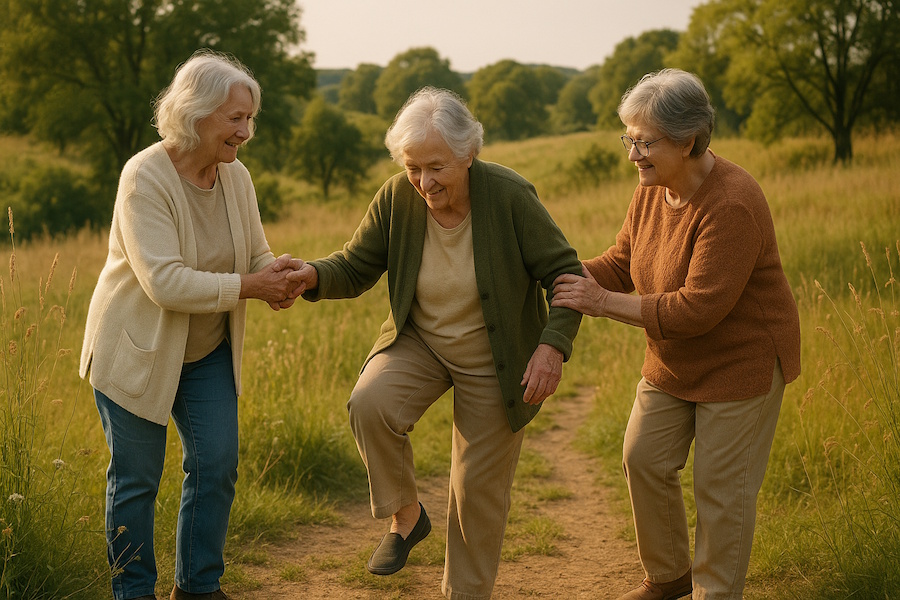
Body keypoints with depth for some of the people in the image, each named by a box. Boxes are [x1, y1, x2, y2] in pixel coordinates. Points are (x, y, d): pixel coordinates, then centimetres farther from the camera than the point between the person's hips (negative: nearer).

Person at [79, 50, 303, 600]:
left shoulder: (236, 176, -3)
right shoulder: (145, 178, -23)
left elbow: (257, 256, 5)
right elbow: (165, 282, -31)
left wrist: (280, 277, -18)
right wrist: (248, 286, -28)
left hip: (208, 350, 6)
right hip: (137, 349, -6)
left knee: (217, 465, 5)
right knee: (137, 478, 6)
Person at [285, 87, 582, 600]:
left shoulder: (510, 196, -22)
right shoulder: (397, 198, -14)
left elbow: (563, 272, -16)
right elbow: (355, 269, -5)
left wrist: (553, 344, -30)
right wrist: (313, 276, -27)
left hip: (494, 362, -2)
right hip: (419, 343, 2)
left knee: (480, 489, 6)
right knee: (370, 404, -28)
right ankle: (406, 517, -3)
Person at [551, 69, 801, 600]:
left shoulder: (732, 206, -30)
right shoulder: (653, 189, -5)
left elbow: (698, 308, -31)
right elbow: (623, 263, 4)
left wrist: (605, 304, -29)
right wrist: (570, 277, -16)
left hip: (740, 361, -8)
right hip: (674, 359, 8)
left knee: (720, 486, 1)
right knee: (645, 460, 12)